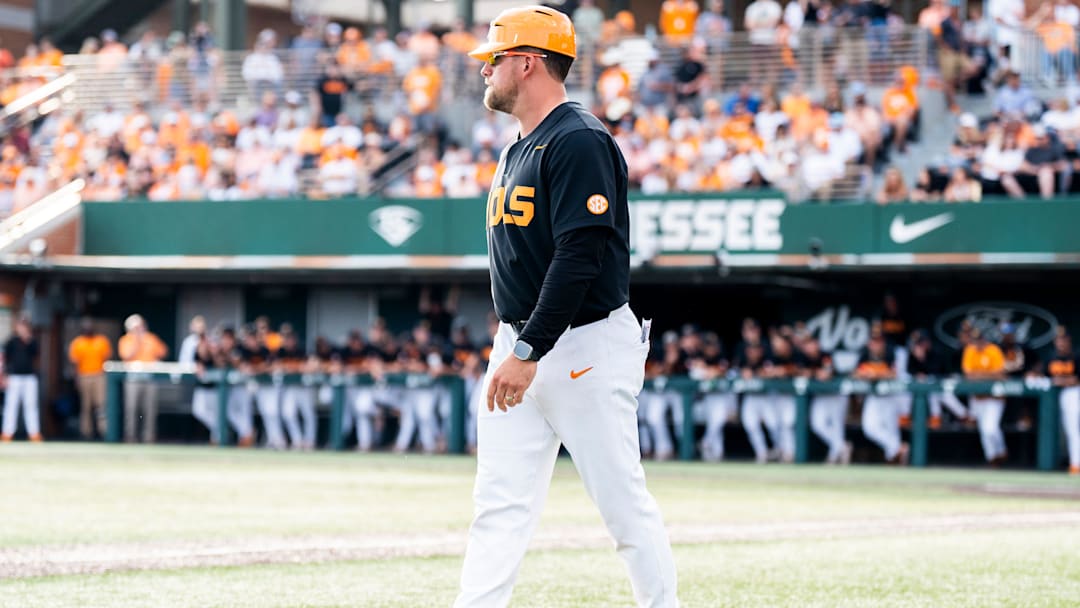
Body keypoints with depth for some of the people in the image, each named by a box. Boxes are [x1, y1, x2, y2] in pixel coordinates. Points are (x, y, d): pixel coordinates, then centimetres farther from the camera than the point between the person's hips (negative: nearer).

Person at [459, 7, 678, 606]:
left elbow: (580, 259, -22)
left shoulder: (580, 141, -14)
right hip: (518, 345, 9)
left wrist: (529, 353, -26)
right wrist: (511, 348, 18)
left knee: (624, 502, -2)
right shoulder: (520, 149, 17)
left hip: (586, 346, -9)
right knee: (499, 505, 1)